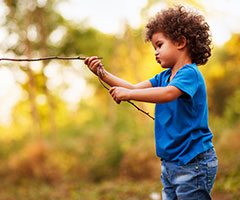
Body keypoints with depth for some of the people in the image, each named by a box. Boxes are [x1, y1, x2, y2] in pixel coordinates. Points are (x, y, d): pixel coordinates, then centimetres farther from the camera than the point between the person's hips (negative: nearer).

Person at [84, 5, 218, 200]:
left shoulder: (190, 74, -15)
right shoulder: (165, 76, 13)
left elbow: (168, 93, -32)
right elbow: (135, 88, 9)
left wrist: (128, 94, -32)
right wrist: (103, 73, -1)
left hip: (193, 164, -9)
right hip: (170, 163, 9)